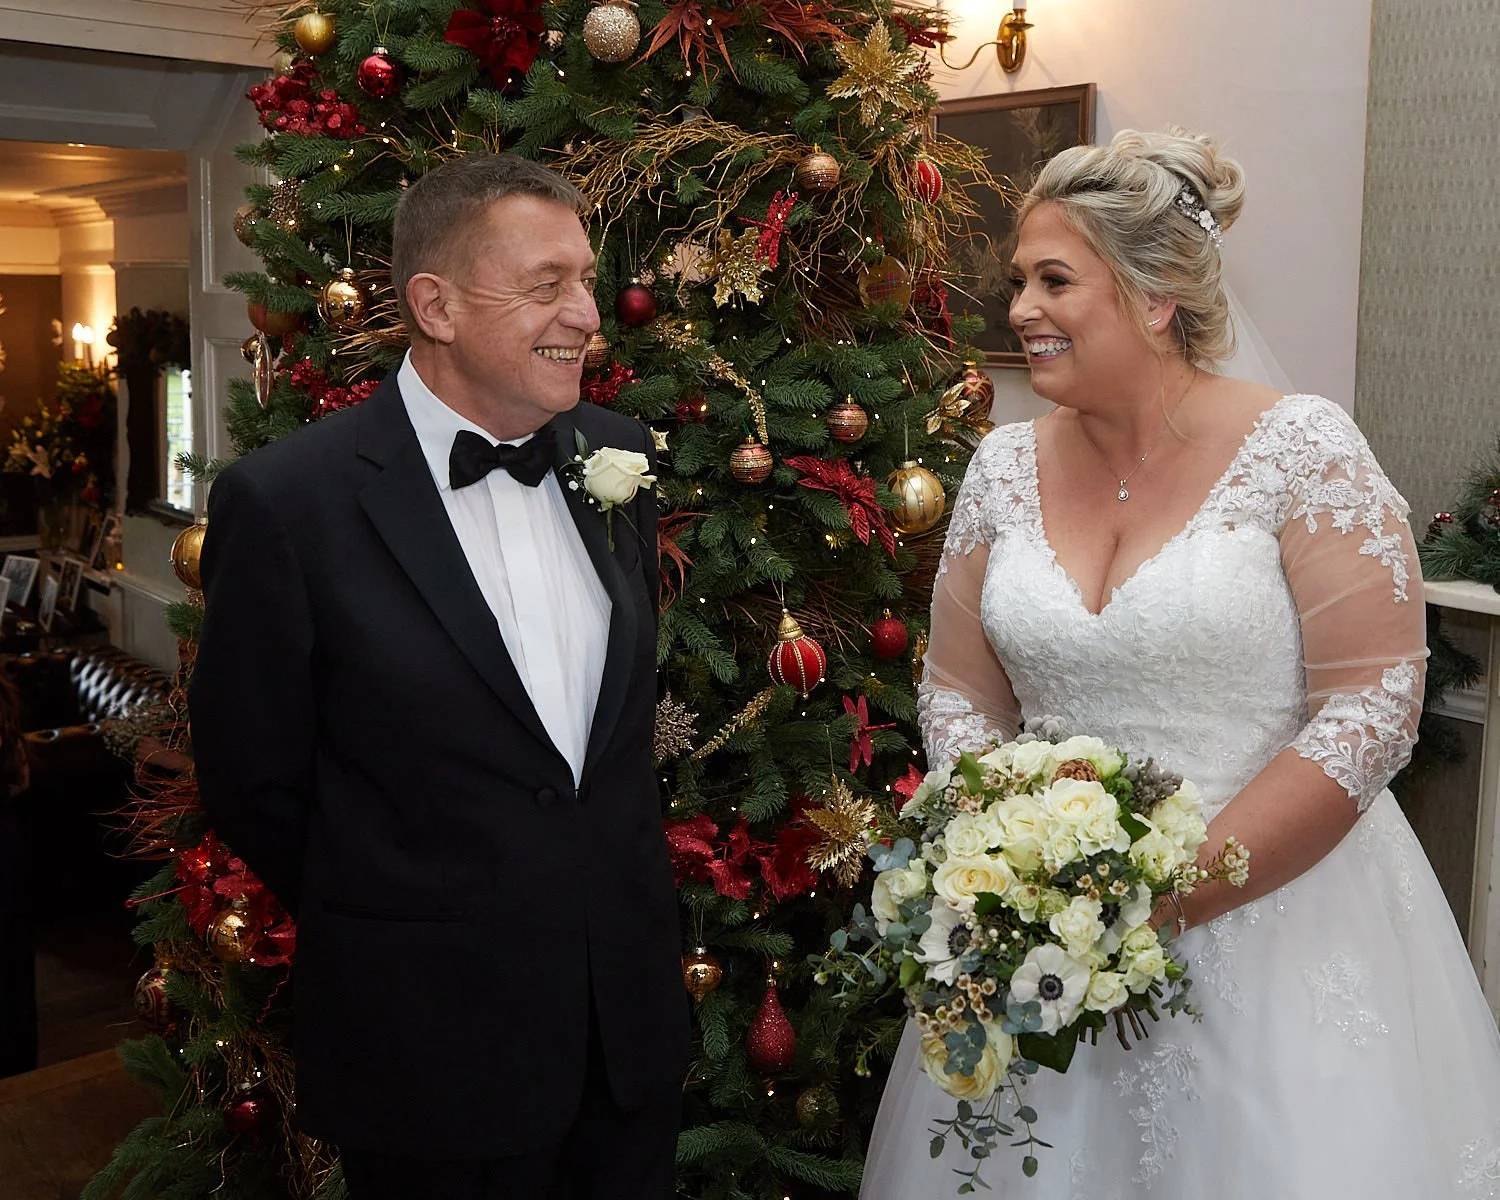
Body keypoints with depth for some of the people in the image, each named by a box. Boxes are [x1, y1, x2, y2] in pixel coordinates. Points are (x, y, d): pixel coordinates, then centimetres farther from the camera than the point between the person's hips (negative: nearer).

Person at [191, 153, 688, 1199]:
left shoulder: (618, 454, 1)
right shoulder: (286, 501, -15)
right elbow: (253, 779, -7)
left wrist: (617, 896, 11)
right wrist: (384, 928, 3)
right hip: (435, 1041, -5)